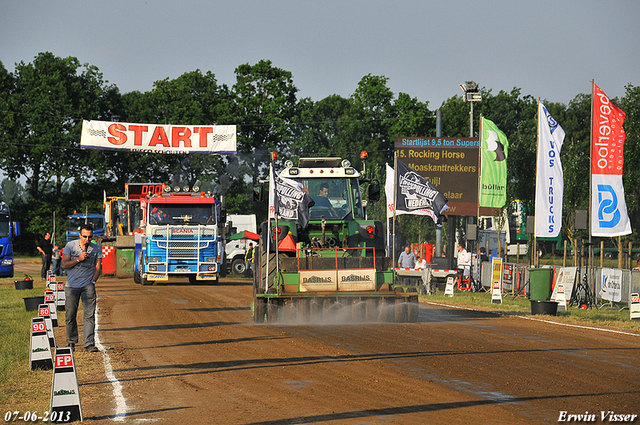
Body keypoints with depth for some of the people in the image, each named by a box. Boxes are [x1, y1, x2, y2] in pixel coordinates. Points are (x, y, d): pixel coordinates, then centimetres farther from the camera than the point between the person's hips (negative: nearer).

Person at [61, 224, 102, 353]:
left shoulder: (96, 249, 6)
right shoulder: (71, 246, 2)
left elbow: (98, 267, 10)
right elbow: (64, 265, 0)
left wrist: (92, 281, -3)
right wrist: (78, 259, -13)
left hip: (88, 285, 0)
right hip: (72, 285, 0)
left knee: (89, 315, -10)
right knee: (70, 316, 4)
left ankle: (89, 343, -12)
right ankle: (71, 342, 19)